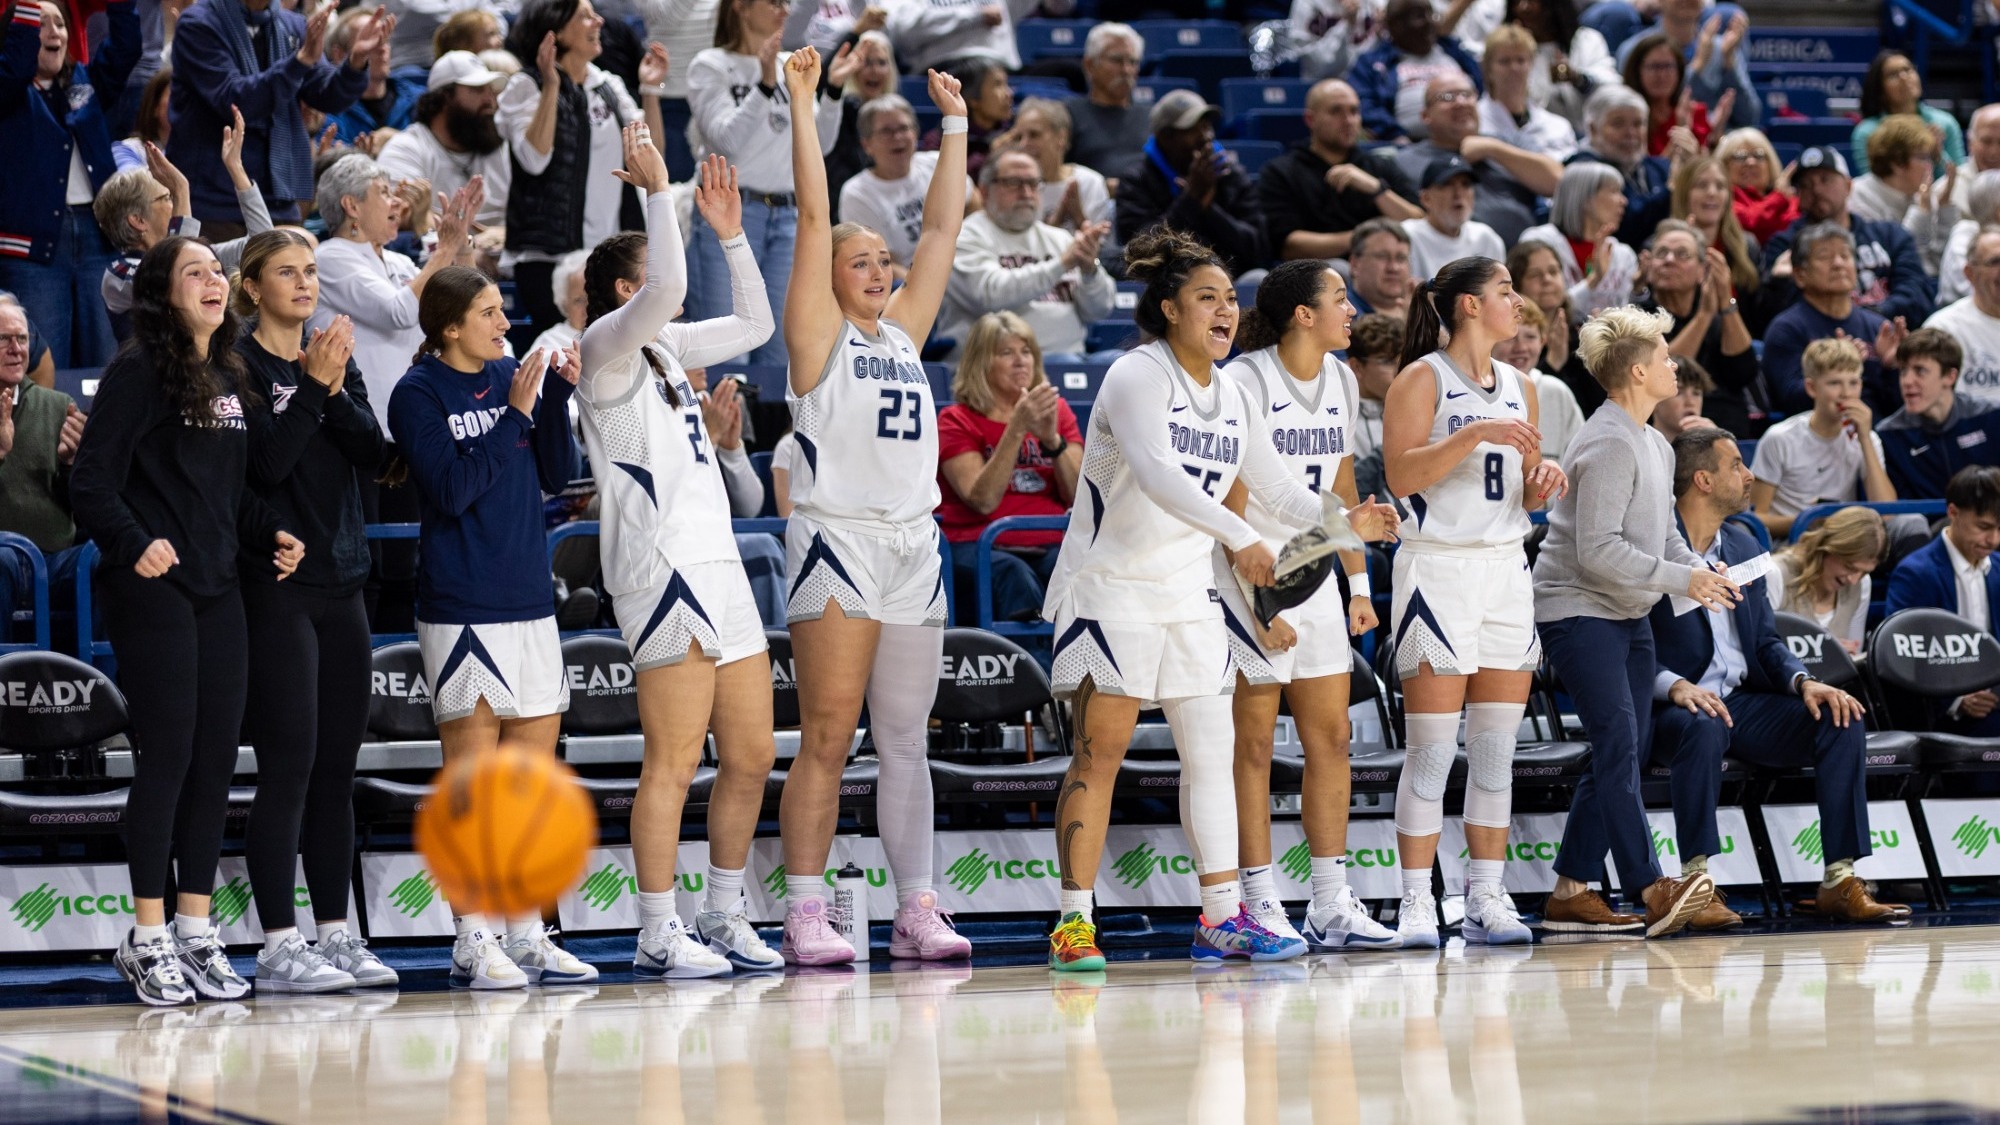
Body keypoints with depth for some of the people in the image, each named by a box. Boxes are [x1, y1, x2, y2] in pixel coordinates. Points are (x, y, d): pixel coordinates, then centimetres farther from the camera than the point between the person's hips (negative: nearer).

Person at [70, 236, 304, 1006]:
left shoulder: (230, 379, 15)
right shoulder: (139, 370, -7)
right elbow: (92, 480, -12)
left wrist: (270, 535, 7)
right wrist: (134, 544, -26)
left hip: (217, 590, 7)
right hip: (153, 589, -7)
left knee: (217, 756, 7)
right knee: (169, 754, -7)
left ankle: (195, 932, 15)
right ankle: (146, 939, 2)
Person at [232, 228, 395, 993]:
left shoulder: (336, 358, 14)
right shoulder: (239, 366, -5)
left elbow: (373, 455, 3)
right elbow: (266, 463, -16)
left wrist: (337, 390, -10)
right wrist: (313, 387, -19)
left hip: (341, 583, 7)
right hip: (276, 587, -7)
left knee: (337, 765, 8)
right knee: (288, 764, -9)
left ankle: (337, 934, 13)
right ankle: (278, 946, -7)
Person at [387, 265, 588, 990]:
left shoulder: (512, 375, 10)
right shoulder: (418, 394, -5)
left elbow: (556, 476, 8)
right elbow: (452, 489, -15)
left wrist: (557, 395, -4)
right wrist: (515, 414, -15)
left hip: (529, 599, 6)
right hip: (461, 606, -6)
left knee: (533, 762, 8)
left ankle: (526, 935, 15)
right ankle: (471, 941, 1)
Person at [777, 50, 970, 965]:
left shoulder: (904, 331, 15)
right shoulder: (819, 335, 0)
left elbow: (944, 226, 18)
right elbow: (814, 213, -6)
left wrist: (955, 124, 19)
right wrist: (802, 102, -8)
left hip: (912, 545, 6)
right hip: (838, 539, -6)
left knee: (906, 741, 7)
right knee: (826, 740, -6)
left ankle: (916, 910, 8)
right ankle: (806, 914, -4)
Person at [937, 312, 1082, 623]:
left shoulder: (1057, 410, 19)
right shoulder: (957, 420, 8)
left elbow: (1078, 495, 6)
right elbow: (983, 500, -9)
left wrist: (1051, 437, -10)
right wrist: (1017, 429, -15)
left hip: (1049, 543, 3)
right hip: (978, 546, -3)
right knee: (1014, 574, -39)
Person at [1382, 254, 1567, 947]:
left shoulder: (1518, 387, 15)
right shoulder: (1422, 379, -4)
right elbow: (1401, 475, -15)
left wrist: (1542, 481, 2)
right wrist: (1476, 435, -22)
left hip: (1506, 571, 6)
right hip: (1438, 570, -6)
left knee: (1496, 747, 5)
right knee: (1432, 749, -7)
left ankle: (1486, 897, 9)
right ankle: (1417, 904, -4)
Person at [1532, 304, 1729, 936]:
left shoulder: (1655, 445, 15)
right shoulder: (1609, 444, -17)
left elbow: (1662, 532, 23)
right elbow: (1598, 549, -23)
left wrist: (1700, 571, 4)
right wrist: (1679, 578, -19)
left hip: (1627, 613, 10)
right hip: (1576, 607, -10)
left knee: (1621, 753, 7)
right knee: (1618, 742, -16)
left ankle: (1570, 894, 10)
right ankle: (1650, 890, -23)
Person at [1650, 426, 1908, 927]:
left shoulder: (1743, 546, 16)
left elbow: (1767, 641, 17)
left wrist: (1804, 681, -4)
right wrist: (1675, 686, -30)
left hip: (1742, 702, 7)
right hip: (1674, 709, -7)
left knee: (1843, 722, -14)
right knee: (1704, 727, -40)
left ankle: (1839, 883, -14)